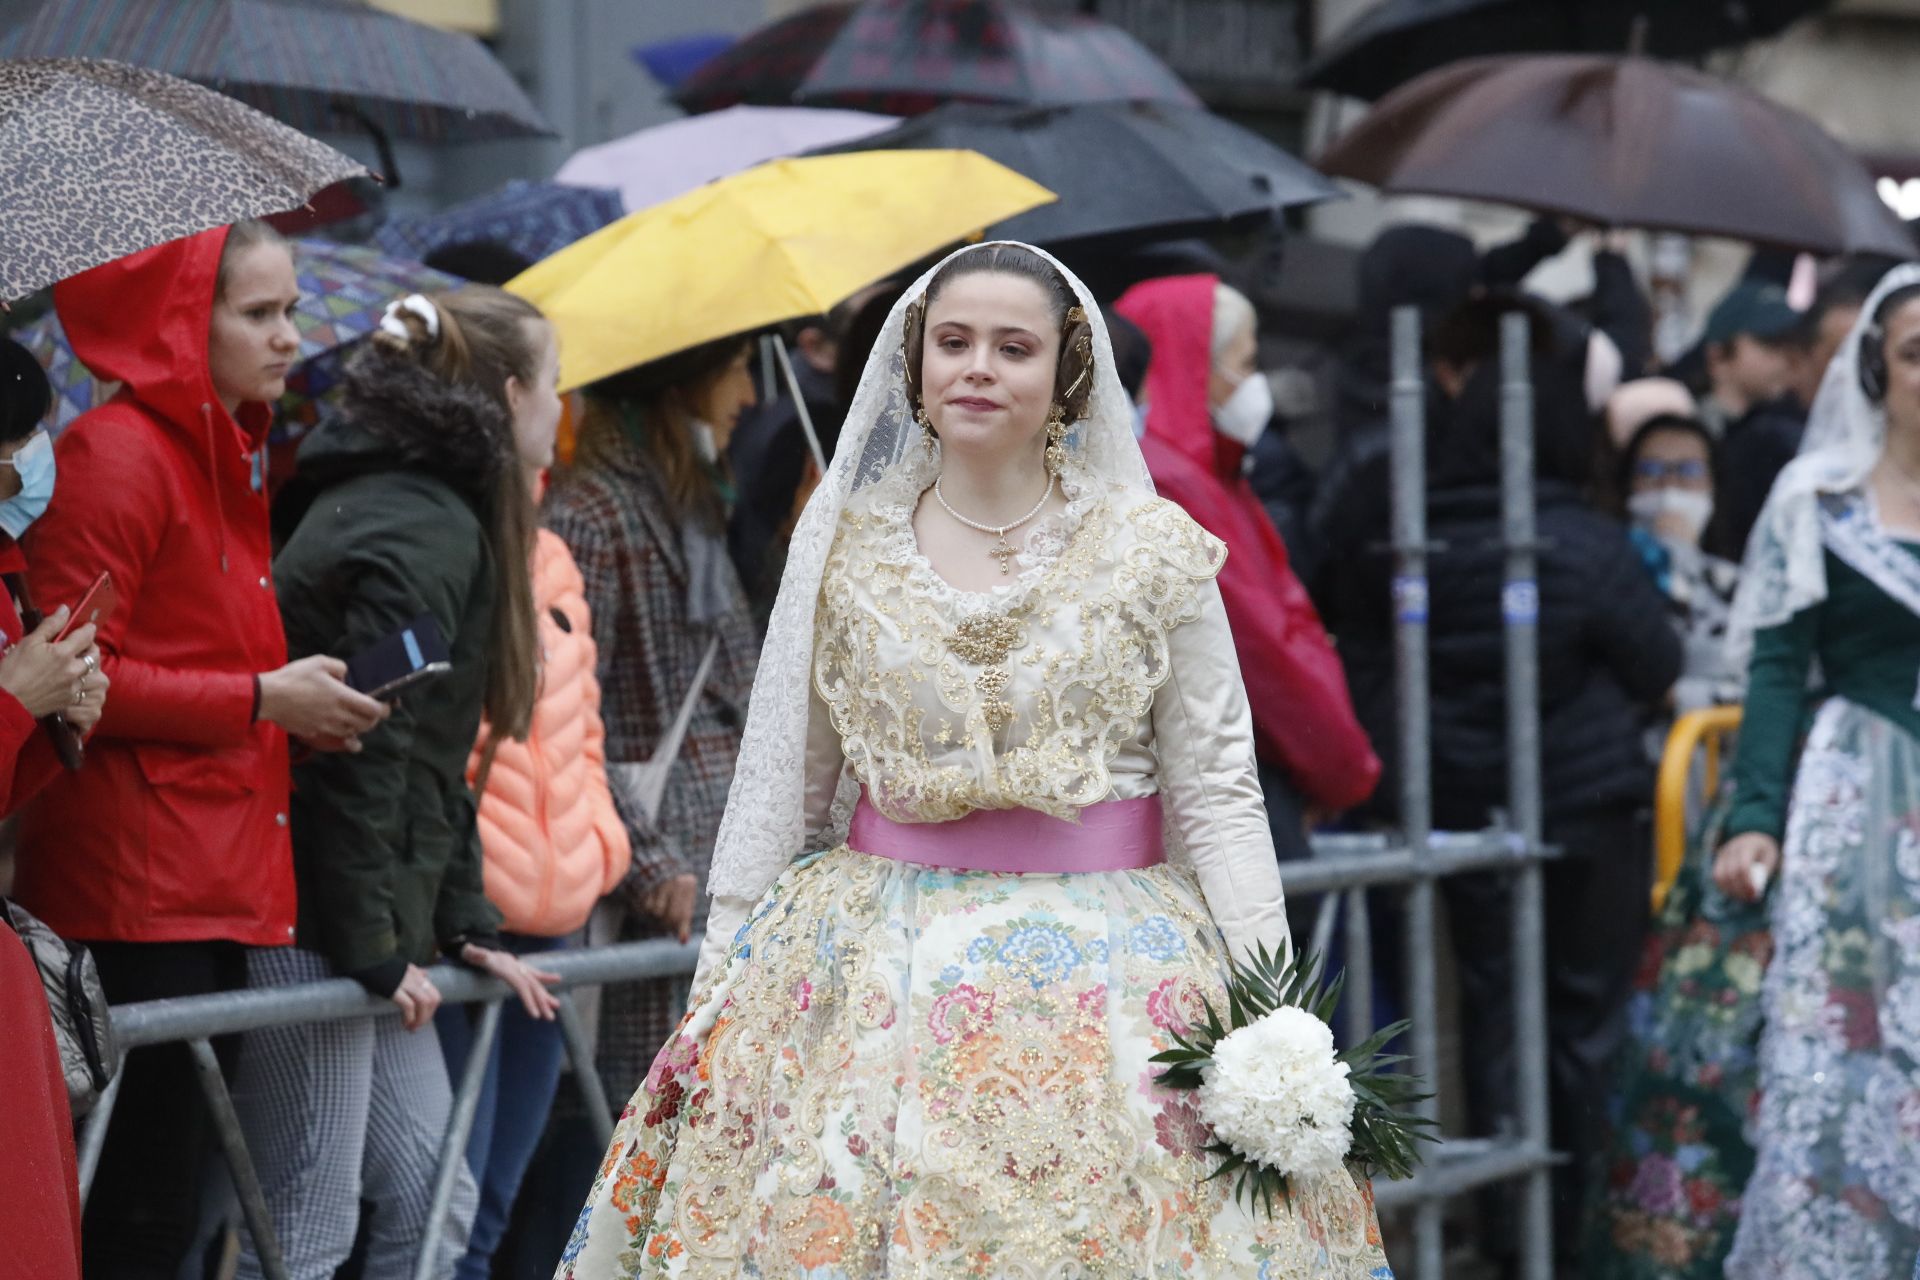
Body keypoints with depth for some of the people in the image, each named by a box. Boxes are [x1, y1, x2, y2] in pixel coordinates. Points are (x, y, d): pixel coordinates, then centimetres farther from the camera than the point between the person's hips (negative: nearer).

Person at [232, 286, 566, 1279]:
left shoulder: (446, 520, 16)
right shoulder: (420, 536, -15)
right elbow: (362, 754, -21)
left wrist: (465, 928, 15)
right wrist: (374, 944, -17)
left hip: (367, 926, 10)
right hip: (311, 929, -10)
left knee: (434, 1196, 12)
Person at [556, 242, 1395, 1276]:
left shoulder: (1154, 552, 0)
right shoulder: (846, 548, 5)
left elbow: (1218, 793, -1)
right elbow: (778, 784, 9)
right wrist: (714, 998, 5)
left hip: (1099, 954, -1)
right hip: (873, 950, 2)